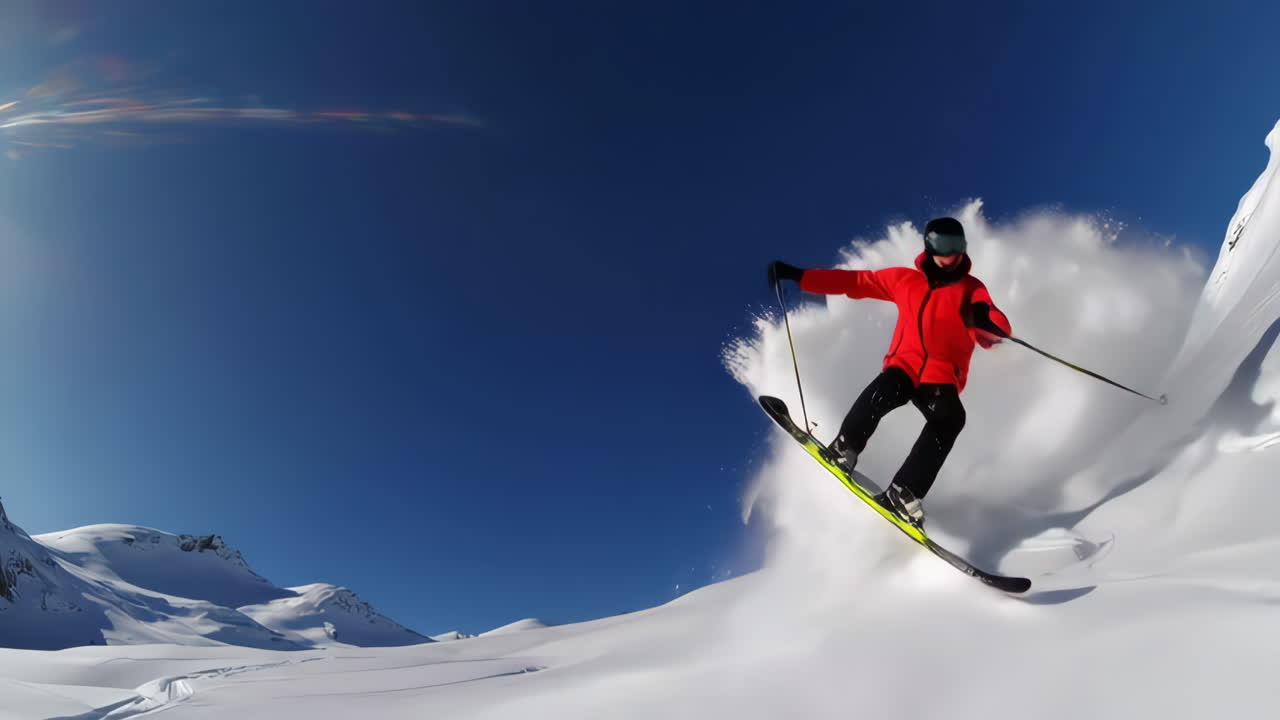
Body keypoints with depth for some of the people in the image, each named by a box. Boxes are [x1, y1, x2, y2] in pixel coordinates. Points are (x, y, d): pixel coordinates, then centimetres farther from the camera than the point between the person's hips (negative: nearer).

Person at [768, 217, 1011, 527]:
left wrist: (986, 321, -34)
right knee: (880, 394, -35)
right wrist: (797, 275, 12)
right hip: (904, 367, 1)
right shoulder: (905, 279, 11)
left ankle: (902, 496, -31)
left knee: (950, 418, -33)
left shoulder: (972, 290, 5)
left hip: (943, 379, 0)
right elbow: (855, 281, 15)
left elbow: (997, 334, -8)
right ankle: (843, 451, -11)